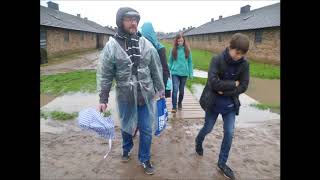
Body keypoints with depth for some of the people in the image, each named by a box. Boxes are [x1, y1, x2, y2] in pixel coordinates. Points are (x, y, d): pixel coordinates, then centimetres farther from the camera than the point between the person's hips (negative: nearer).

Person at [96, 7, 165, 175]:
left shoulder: (146, 44, -1)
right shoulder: (111, 46, -8)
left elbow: (156, 70, 7)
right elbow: (104, 75, -5)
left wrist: (160, 89, 10)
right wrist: (103, 99, -5)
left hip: (146, 96, 1)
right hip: (125, 97, -1)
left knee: (146, 130, 10)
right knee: (126, 127, 20)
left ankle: (144, 159, 33)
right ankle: (126, 149, 51)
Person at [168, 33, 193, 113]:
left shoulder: (187, 50, 0)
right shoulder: (173, 50, -1)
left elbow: (190, 62, 4)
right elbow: (170, 61, 4)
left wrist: (191, 73, 1)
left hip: (184, 73, 1)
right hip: (175, 73, -1)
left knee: (181, 90, 14)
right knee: (175, 89, -11)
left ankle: (180, 103, 36)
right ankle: (174, 107, -3)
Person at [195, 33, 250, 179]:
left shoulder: (244, 64, -6)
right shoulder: (217, 60, -18)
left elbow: (243, 87, -8)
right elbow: (213, 82, -28)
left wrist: (225, 91, -19)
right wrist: (233, 84, -21)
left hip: (230, 105, 3)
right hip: (213, 103, -3)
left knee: (229, 133, 4)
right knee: (208, 129, 13)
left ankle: (222, 163, 24)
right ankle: (198, 142, 48)